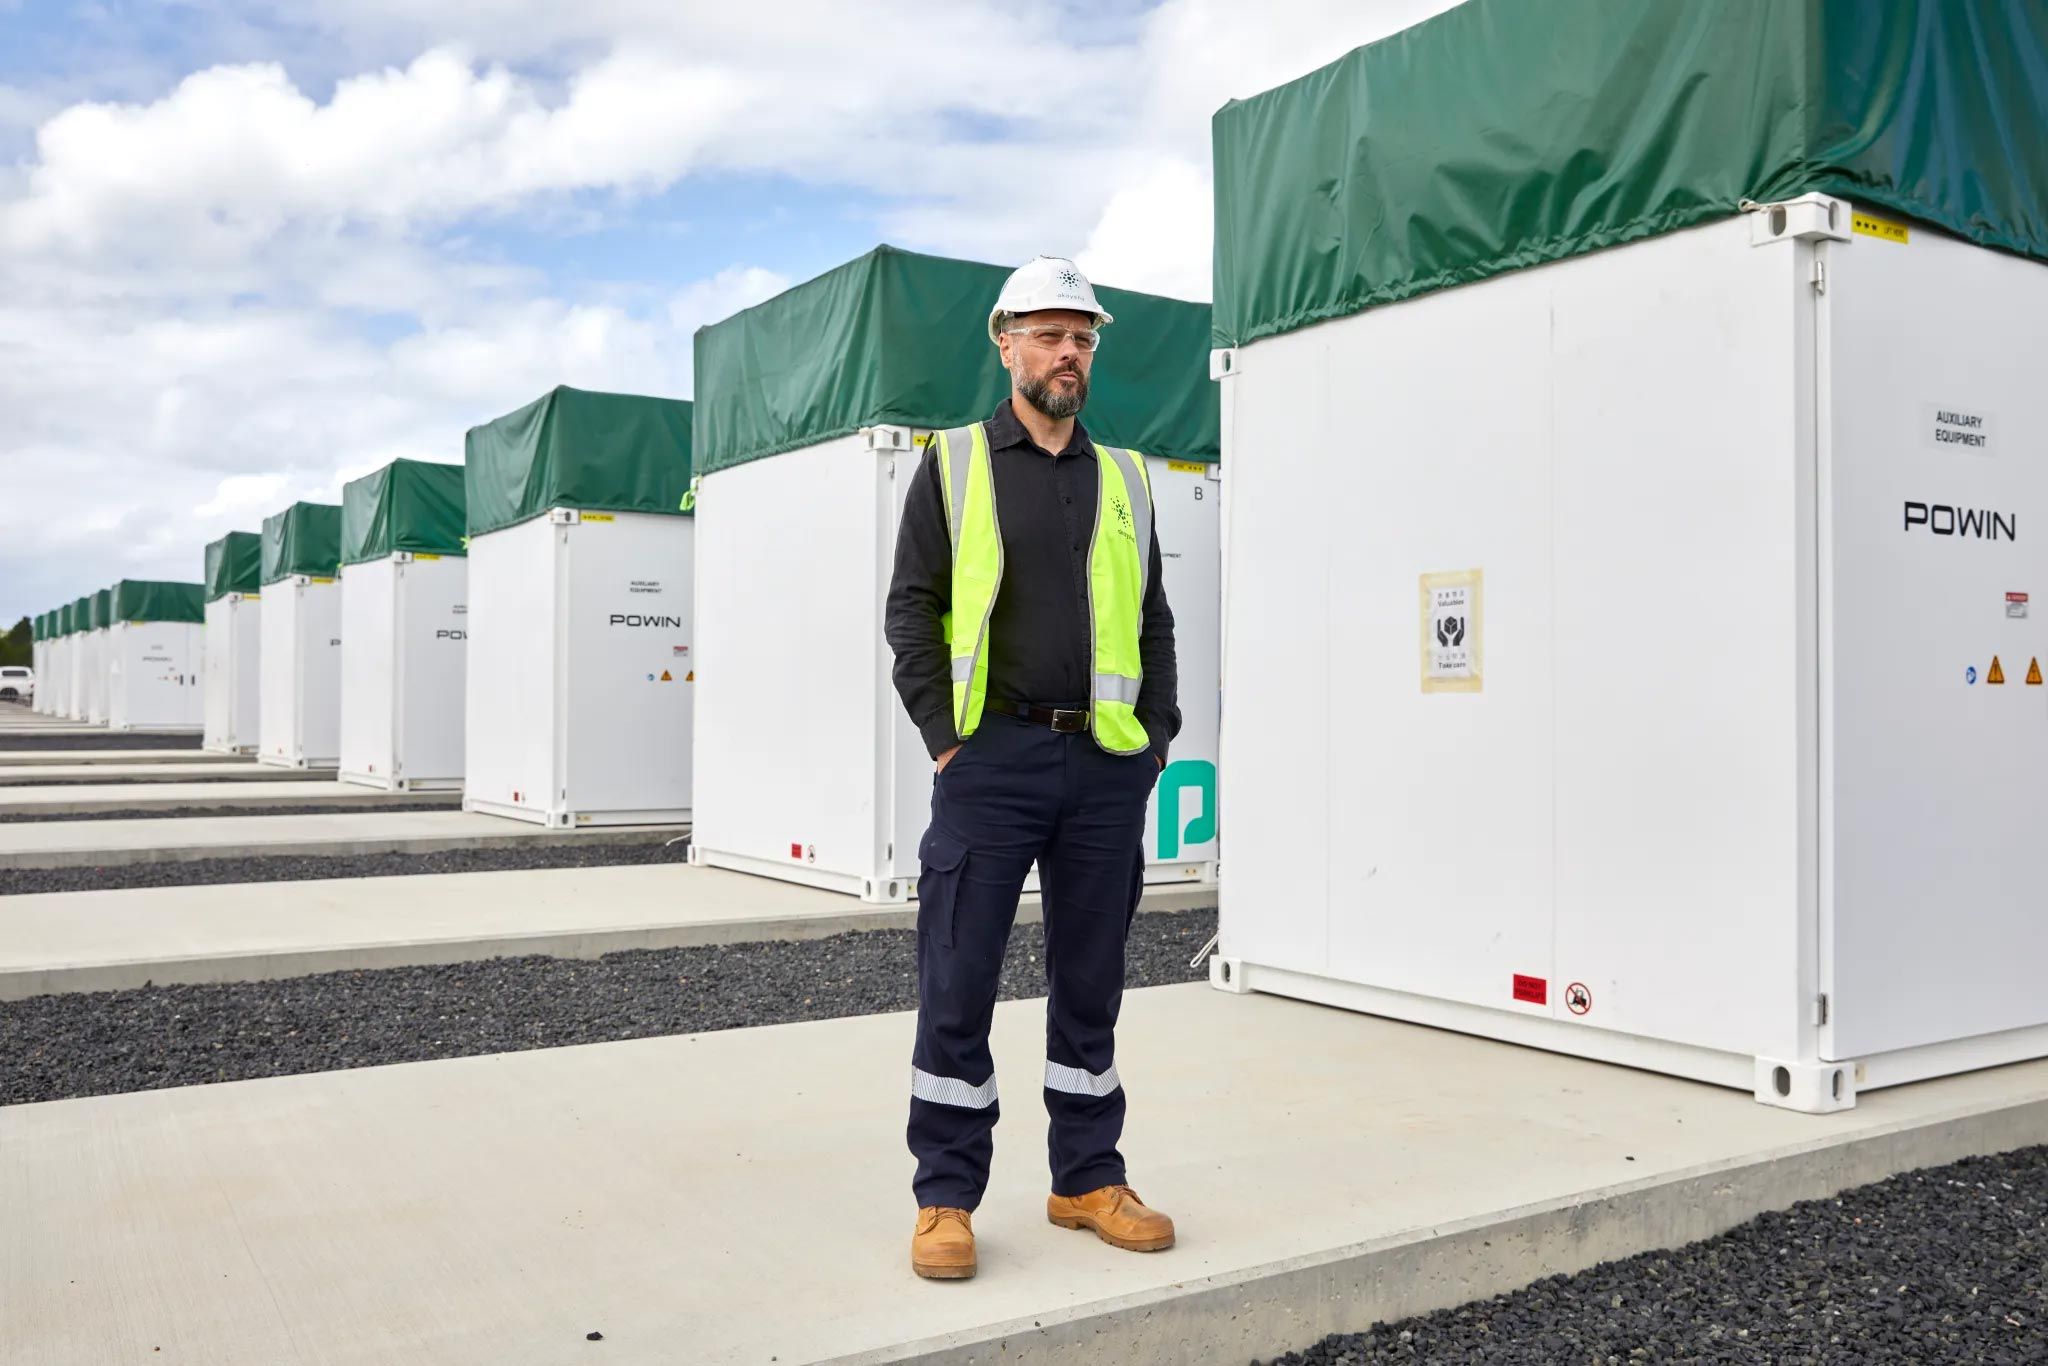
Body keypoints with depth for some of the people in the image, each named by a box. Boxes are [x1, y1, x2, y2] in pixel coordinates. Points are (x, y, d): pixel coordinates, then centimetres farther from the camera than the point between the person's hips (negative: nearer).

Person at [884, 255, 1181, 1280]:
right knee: (957, 986, -1)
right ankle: (946, 1198, 11)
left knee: (1090, 984, 11)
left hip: (1106, 769, 4)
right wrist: (944, 736, -7)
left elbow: (1154, 620, 16)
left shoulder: (1124, 478, 14)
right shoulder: (953, 465, 4)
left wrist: (1157, 733, 6)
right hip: (992, 760, -3)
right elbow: (911, 610, 0)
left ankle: (1088, 1179, 23)